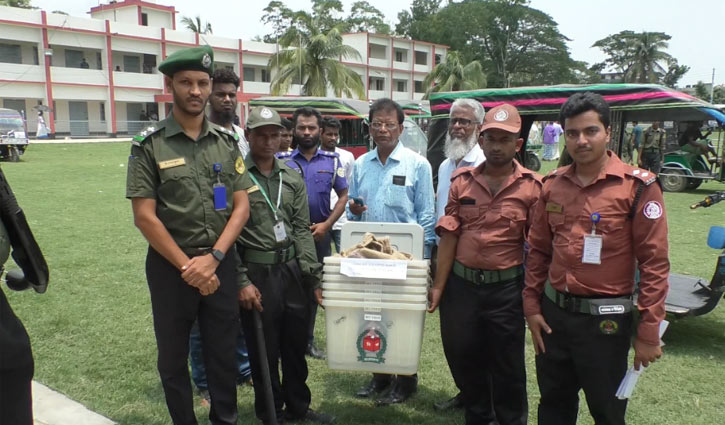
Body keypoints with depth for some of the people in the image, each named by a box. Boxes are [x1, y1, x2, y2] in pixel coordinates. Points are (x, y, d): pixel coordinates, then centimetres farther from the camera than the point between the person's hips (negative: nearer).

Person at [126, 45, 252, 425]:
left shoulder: (226, 142, 4)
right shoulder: (149, 145, -5)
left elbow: (241, 206, 1)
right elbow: (144, 216, -9)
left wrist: (213, 258, -11)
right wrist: (187, 267, -12)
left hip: (221, 262, 2)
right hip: (170, 265, -2)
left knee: (224, 352, 12)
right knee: (173, 356, 12)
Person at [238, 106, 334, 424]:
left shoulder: (293, 178, 9)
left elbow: (302, 230, 8)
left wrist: (314, 277, 2)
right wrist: (241, 281, -14)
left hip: (293, 270, 5)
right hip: (257, 273, -5)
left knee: (296, 345, 17)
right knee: (264, 350, 9)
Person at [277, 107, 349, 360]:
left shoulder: (332, 160, 5)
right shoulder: (282, 160, -1)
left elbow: (343, 195, 5)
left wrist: (326, 225, -6)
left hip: (320, 234, 2)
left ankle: (307, 339, 26)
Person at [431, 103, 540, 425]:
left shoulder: (533, 187, -6)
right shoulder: (461, 181, 1)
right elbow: (449, 237, 1)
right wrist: (438, 286, 0)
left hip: (507, 287, -3)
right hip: (461, 283, 3)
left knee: (507, 366, 13)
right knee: (462, 357, 17)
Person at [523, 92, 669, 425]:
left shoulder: (638, 186, -11)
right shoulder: (553, 185, 3)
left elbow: (654, 262, -11)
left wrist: (649, 331, -11)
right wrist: (532, 306, 7)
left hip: (605, 319, -4)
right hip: (553, 313, 5)